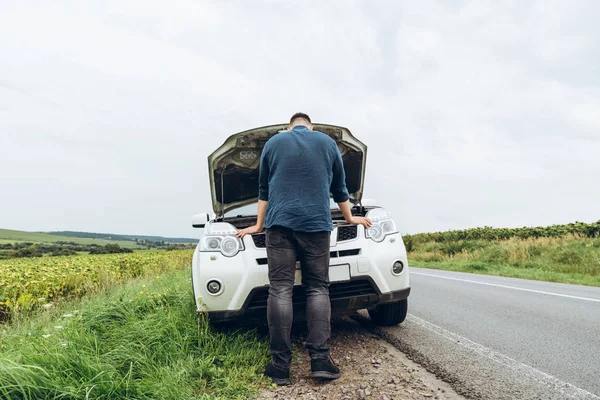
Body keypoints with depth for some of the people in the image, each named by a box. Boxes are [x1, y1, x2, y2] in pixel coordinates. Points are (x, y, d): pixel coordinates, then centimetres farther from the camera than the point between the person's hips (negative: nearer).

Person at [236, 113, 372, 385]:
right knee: (318, 289, 3)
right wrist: (349, 218, 39)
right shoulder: (328, 143, 16)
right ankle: (320, 359, -5)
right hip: (316, 223, 0)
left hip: (279, 222, 0)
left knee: (280, 290, -3)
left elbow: (264, 189, 21)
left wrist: (259, 225, 30)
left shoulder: (273, 143, 16)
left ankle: (280, 365, -4)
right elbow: (339, 188, 24)